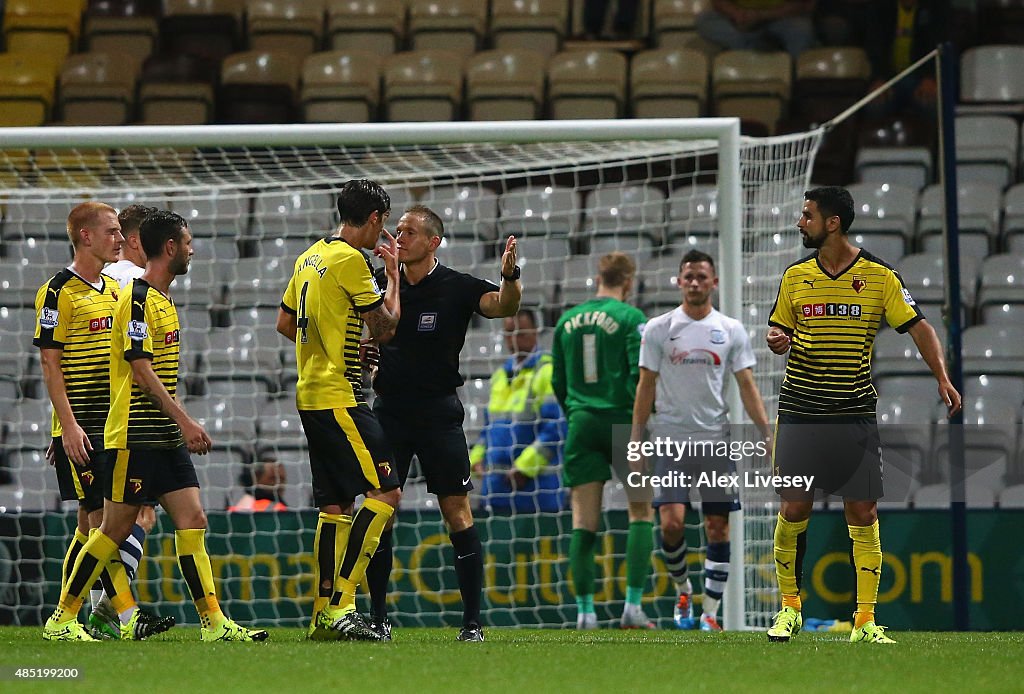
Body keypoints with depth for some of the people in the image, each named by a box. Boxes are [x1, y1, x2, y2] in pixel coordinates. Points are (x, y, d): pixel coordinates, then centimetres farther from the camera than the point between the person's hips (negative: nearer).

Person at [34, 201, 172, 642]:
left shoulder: (113, 290, 16)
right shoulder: (59, 291, -7)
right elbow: (50, 362, -11)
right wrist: (68, 425, -17)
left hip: (116, 424, 7)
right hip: (81, 429, -7)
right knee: (100, 517, -9)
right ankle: (125, 614, -13)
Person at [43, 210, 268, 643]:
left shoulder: (162, 299, 17)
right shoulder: (138, 299, -13)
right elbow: (142, 370, -19)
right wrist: (184, 420, -23)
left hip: (165, 438, 9)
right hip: (134, 438, -9)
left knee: (192, 521, 0)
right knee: (116, 528, -4)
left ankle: (214, 623, -4)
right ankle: (61, 620, 6)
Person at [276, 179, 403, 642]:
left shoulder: (310, 257, 15)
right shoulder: (351, 260, -13)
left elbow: (284, 322, 22)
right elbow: (384, 322, -8)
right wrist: (394, 274, 5)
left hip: (311, 393, 10)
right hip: (339, 396, -10)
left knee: (336, 504, 12)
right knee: (385, 492, -11)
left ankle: (323, 614, 12)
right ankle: (341, 604, -18)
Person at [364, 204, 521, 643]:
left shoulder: (456, 287, -3)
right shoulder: (382, 283, 7)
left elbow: (503, 305, -19)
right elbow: (380, 333, 15)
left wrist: (509, 276, -39)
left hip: (438, 412, -3)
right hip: (389, 409, 3)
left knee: (457, 513, -6)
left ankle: (473, 621, -2)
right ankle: (378, 618, 7)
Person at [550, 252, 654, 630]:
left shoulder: (567, 321, 11)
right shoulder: (630, 318, -4)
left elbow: (557, 381, 15)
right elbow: (640, 374, -12)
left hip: (581, 425, 4)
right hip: (621, 422, -4)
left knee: (583, 522, 3)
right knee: (641, 514, 6)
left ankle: (585, 609, -2)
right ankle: (633, 605, -4)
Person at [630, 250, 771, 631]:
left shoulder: (731, 330, 5)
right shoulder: (658, 329, 2)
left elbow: (747, 386, 5)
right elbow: (646, 386, 5)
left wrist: (767, 434, -5)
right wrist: (636, 438, 0)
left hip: (717, 442, 1)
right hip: (671, 440, -1)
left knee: (718, 528, 0)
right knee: (671, 522, -12)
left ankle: (710, 612, 7)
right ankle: (683, 591, 13)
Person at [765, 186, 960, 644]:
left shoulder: (880, 277, 0)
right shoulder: (796, 276, 8)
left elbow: (918, 327, -1)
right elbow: (779, 331, 17)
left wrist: (942, 379, -14)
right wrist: (775, 340, -8)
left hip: (855, 415, -1)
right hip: (800, 413, 1)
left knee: (863, 514, -4)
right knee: (794, 509, -3)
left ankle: (865, 620, 2)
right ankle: (790, 607, 13)